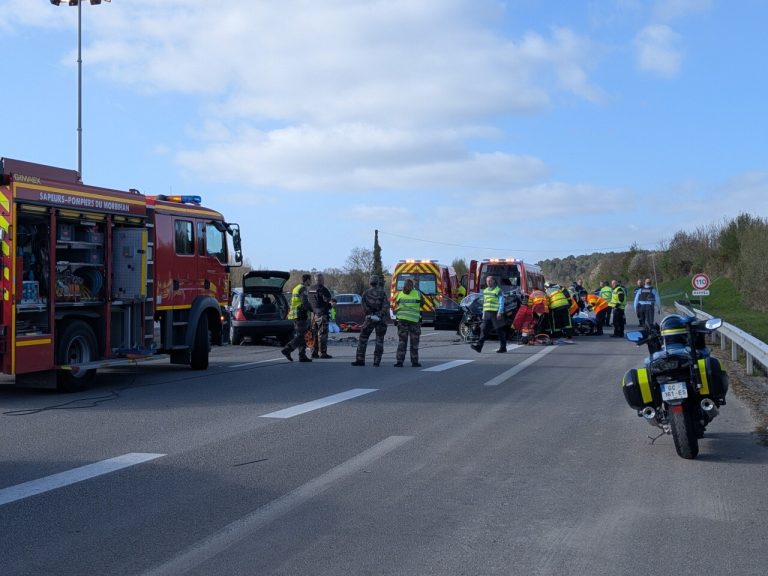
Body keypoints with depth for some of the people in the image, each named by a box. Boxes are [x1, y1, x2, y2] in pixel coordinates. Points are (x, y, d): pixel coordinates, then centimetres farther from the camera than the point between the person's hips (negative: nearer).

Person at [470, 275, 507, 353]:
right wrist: (483, 313, 18)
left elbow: (501, 302, -8)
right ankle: (479, 346, -12)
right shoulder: (485, 291, 17)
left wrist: (500, 312, -17)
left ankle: (503, 347, 9)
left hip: (495, 313, -6)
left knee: (500, 331, 1)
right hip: (487, 313, 6)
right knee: (484, 329, -4)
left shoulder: (498, 290, -3)